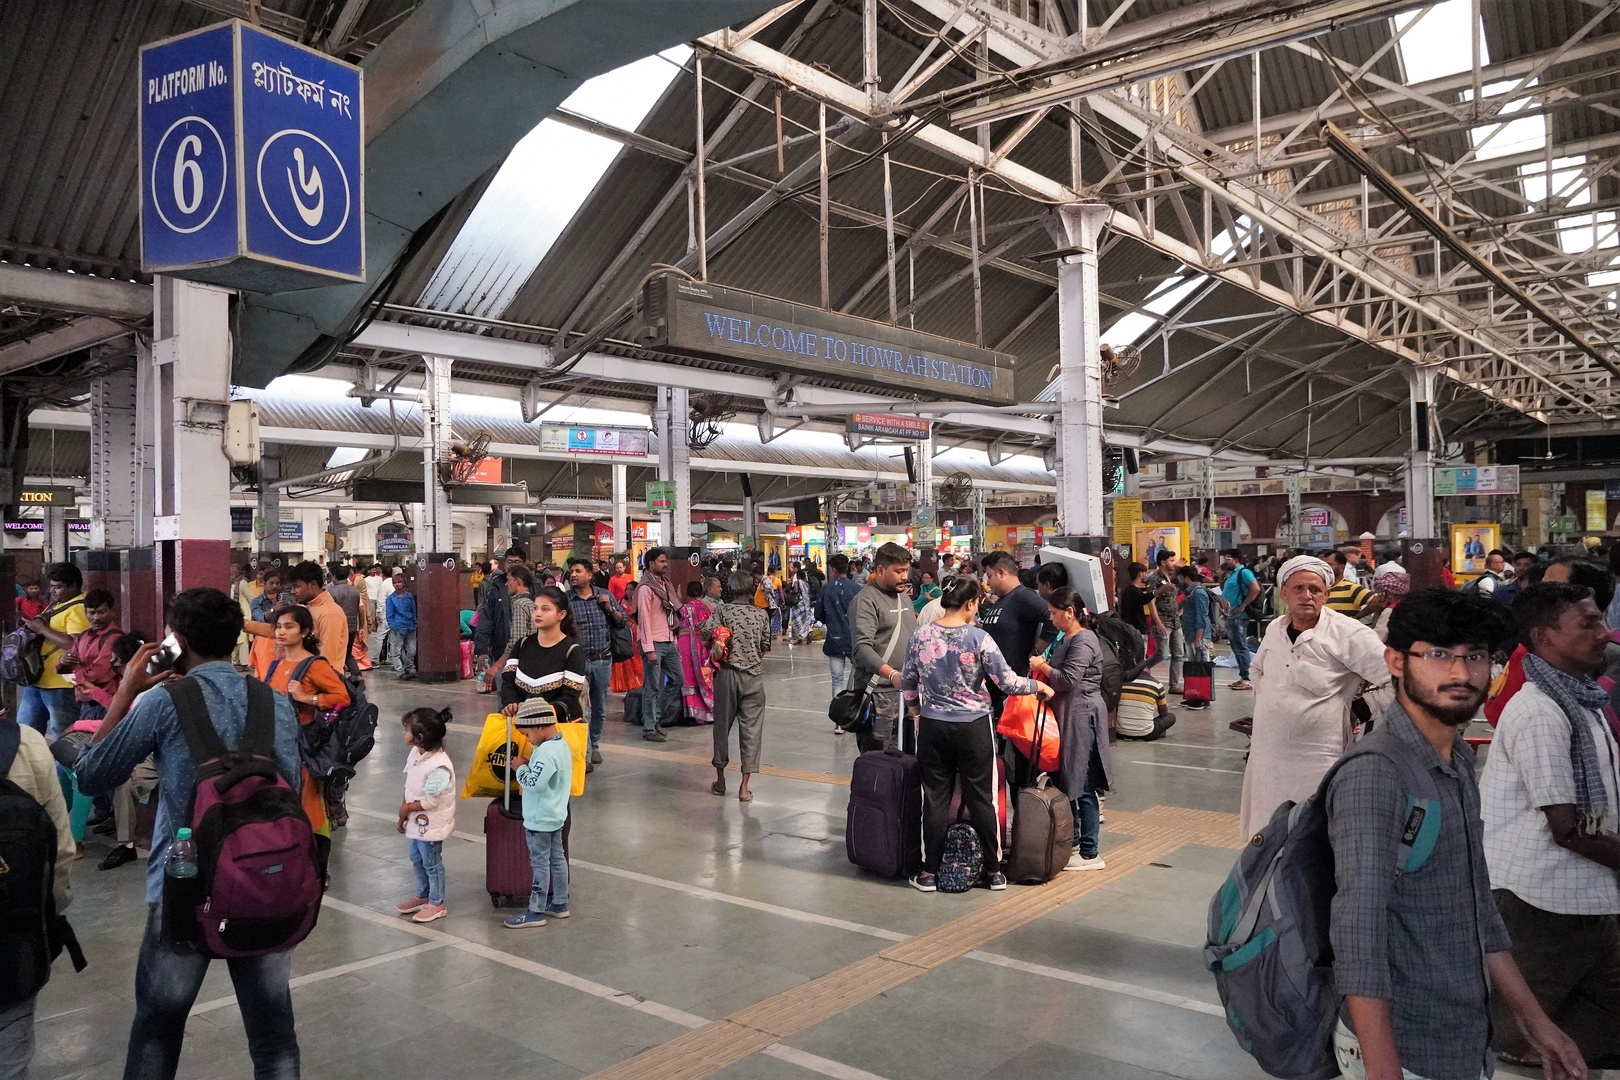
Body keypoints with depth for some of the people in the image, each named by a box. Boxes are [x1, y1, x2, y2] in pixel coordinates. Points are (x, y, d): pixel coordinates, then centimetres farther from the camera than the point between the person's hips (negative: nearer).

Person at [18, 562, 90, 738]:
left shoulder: (79, 608, -16)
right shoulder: (57, 603, 16)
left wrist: (42, 629, -19)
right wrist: (35, 625, 8)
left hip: (61, 685, -10)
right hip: (37, 679, 10)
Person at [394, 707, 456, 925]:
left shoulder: (439, 766, -31)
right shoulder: (415, 754, -4)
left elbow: (431, 801, -26)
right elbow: (409, 786, 5)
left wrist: (407, 808, -14)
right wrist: (403, 813, 2)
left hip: (431, 824, -9)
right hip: (417, 822, 9)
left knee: (431, 863, 7)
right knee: (417, 860, 23)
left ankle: (436, 904, 24)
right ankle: (422, 896, 43)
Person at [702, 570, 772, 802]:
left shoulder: (722, 610, -4)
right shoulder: (761, 615, 1)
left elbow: (706, 636, -16)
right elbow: (765, 648, 5)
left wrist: (716, 649, 3)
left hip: (727, 673, 0)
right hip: (753, 676, 0)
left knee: (722, 725, 13)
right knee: (751, 729, 3)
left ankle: (720, 780, 24)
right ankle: (744, 787, 2)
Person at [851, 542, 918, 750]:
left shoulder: (904, 596, 17)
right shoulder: (866, 600, -10)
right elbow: (862, 647, -22)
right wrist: (892, 674, -33)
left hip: (906, 690, 8)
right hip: (878, 692, -8)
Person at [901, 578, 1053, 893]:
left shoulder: (920, 637, -3)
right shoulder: (979, 638, -12)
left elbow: (908, 684, 8)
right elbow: (1008, 682, -12)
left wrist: (916, 712, 25)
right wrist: (1039, 686, 6)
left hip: (933, 727, 2)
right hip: (974, 728, -2)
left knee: (935, 798, 10)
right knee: (982, 798, 9)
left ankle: (930, 872, 15)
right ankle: (993, 871, 20)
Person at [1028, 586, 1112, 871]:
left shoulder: (1083, 641, -15)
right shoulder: (1065, 639, 14)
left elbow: (1068, 679, -21)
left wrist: (1042, 666, -8)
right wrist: (1041, 669, 3)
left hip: (1082, 717, -10)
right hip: (1066, 716, 10)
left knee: (1082, 788, -4)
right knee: (1065, 783, 16)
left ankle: (1089, 854, 4)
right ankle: (1072, 843, 27)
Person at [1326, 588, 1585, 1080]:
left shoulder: (1459, 761, 6)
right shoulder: (1373, 777, -23)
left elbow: (1476, 903, 14)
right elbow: (1359, 934, -27)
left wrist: (1529, 1017, 14)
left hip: (1467, 1039, 8)